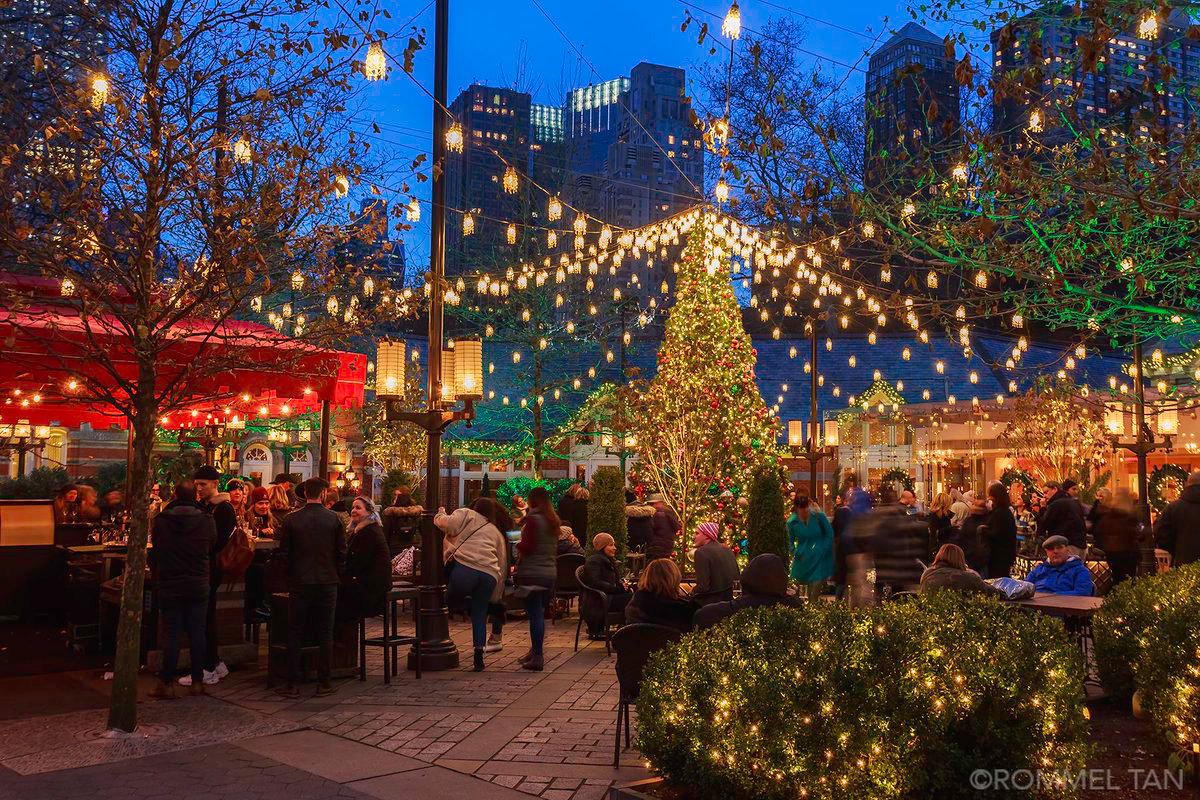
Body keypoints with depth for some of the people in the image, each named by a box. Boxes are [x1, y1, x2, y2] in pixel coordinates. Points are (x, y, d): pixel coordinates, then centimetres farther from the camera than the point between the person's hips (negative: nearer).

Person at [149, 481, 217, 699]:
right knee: (197, 632, 6)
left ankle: (166, 684, 7)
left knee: (172, 634, 3)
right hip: (199, 586, 0)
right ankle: (197, 681, 12)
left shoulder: (161, 521, -8)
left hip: (169, 586, 0)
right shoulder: (206, 521, -7)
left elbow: (155, 548, 6)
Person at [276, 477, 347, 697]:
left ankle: (292, 683, 7)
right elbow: (341, 552, 0)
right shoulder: (334, 519, -5)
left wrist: (290, 577, 13)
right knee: (325, 634, 7)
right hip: (327, 582, 0)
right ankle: (323, 683, 9)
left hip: (299, 583, 0)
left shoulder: (292, 519, -5)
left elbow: (284, 551, 1)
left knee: (295, 634, 8)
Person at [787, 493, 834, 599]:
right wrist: (795, 553, -10)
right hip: (803, 561, 2)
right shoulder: (792, 522, -5)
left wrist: (823, 550, -8)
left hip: (819, 559, -2)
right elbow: (790, 542, 8)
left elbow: (830, 534, 0)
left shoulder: (818, 515, -9)